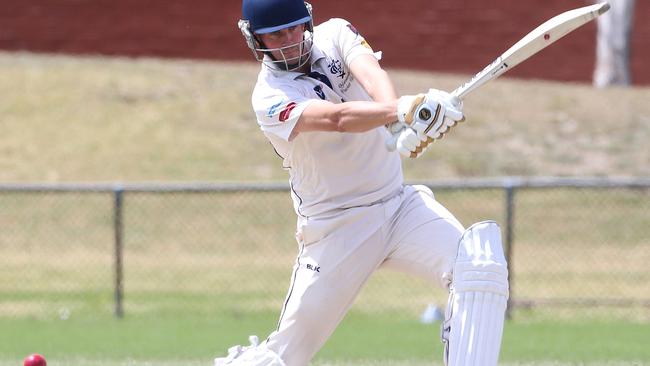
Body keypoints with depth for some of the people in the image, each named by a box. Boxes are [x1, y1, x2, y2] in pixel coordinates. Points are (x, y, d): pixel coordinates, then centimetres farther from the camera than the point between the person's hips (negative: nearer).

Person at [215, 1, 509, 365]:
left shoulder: (335, 35, 2)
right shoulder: (270, 99, -12)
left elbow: (370, 73, -21)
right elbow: (336, 118, -31)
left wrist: (400, 119, -43)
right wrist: (401, 111, -50)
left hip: (400, 202, 4)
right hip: (336, 225, -4)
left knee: (482, 266, -22)